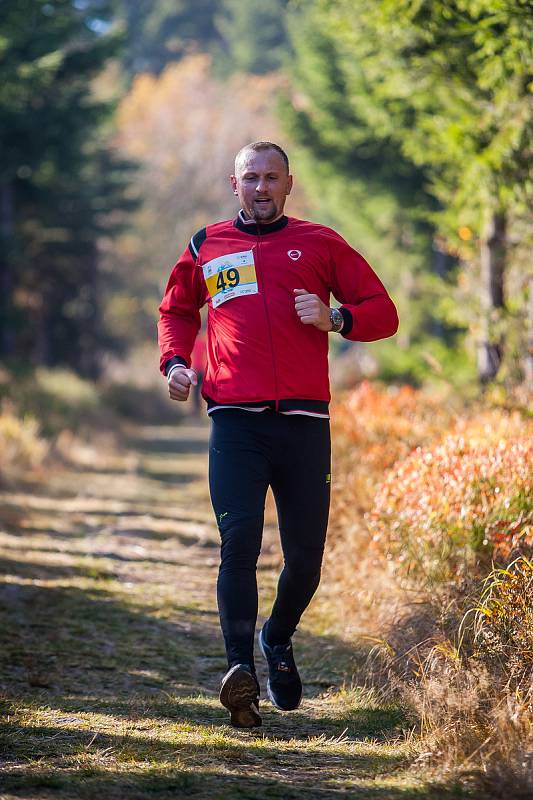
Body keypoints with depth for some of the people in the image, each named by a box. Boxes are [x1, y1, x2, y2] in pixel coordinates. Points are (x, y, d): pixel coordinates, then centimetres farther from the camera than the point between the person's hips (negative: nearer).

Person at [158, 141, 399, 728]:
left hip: (304, 421, 1)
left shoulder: (320, 245, 13)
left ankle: (278, 639, 32)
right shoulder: (206, 247, 16)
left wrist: (334, 318, -7)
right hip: (235, 421, 0)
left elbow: (382, 313, 13)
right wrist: (175, 360, 12)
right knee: (238, 541, -17)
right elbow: (176, 311, 32)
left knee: (305, 555, 4)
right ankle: (240, 667, -19)